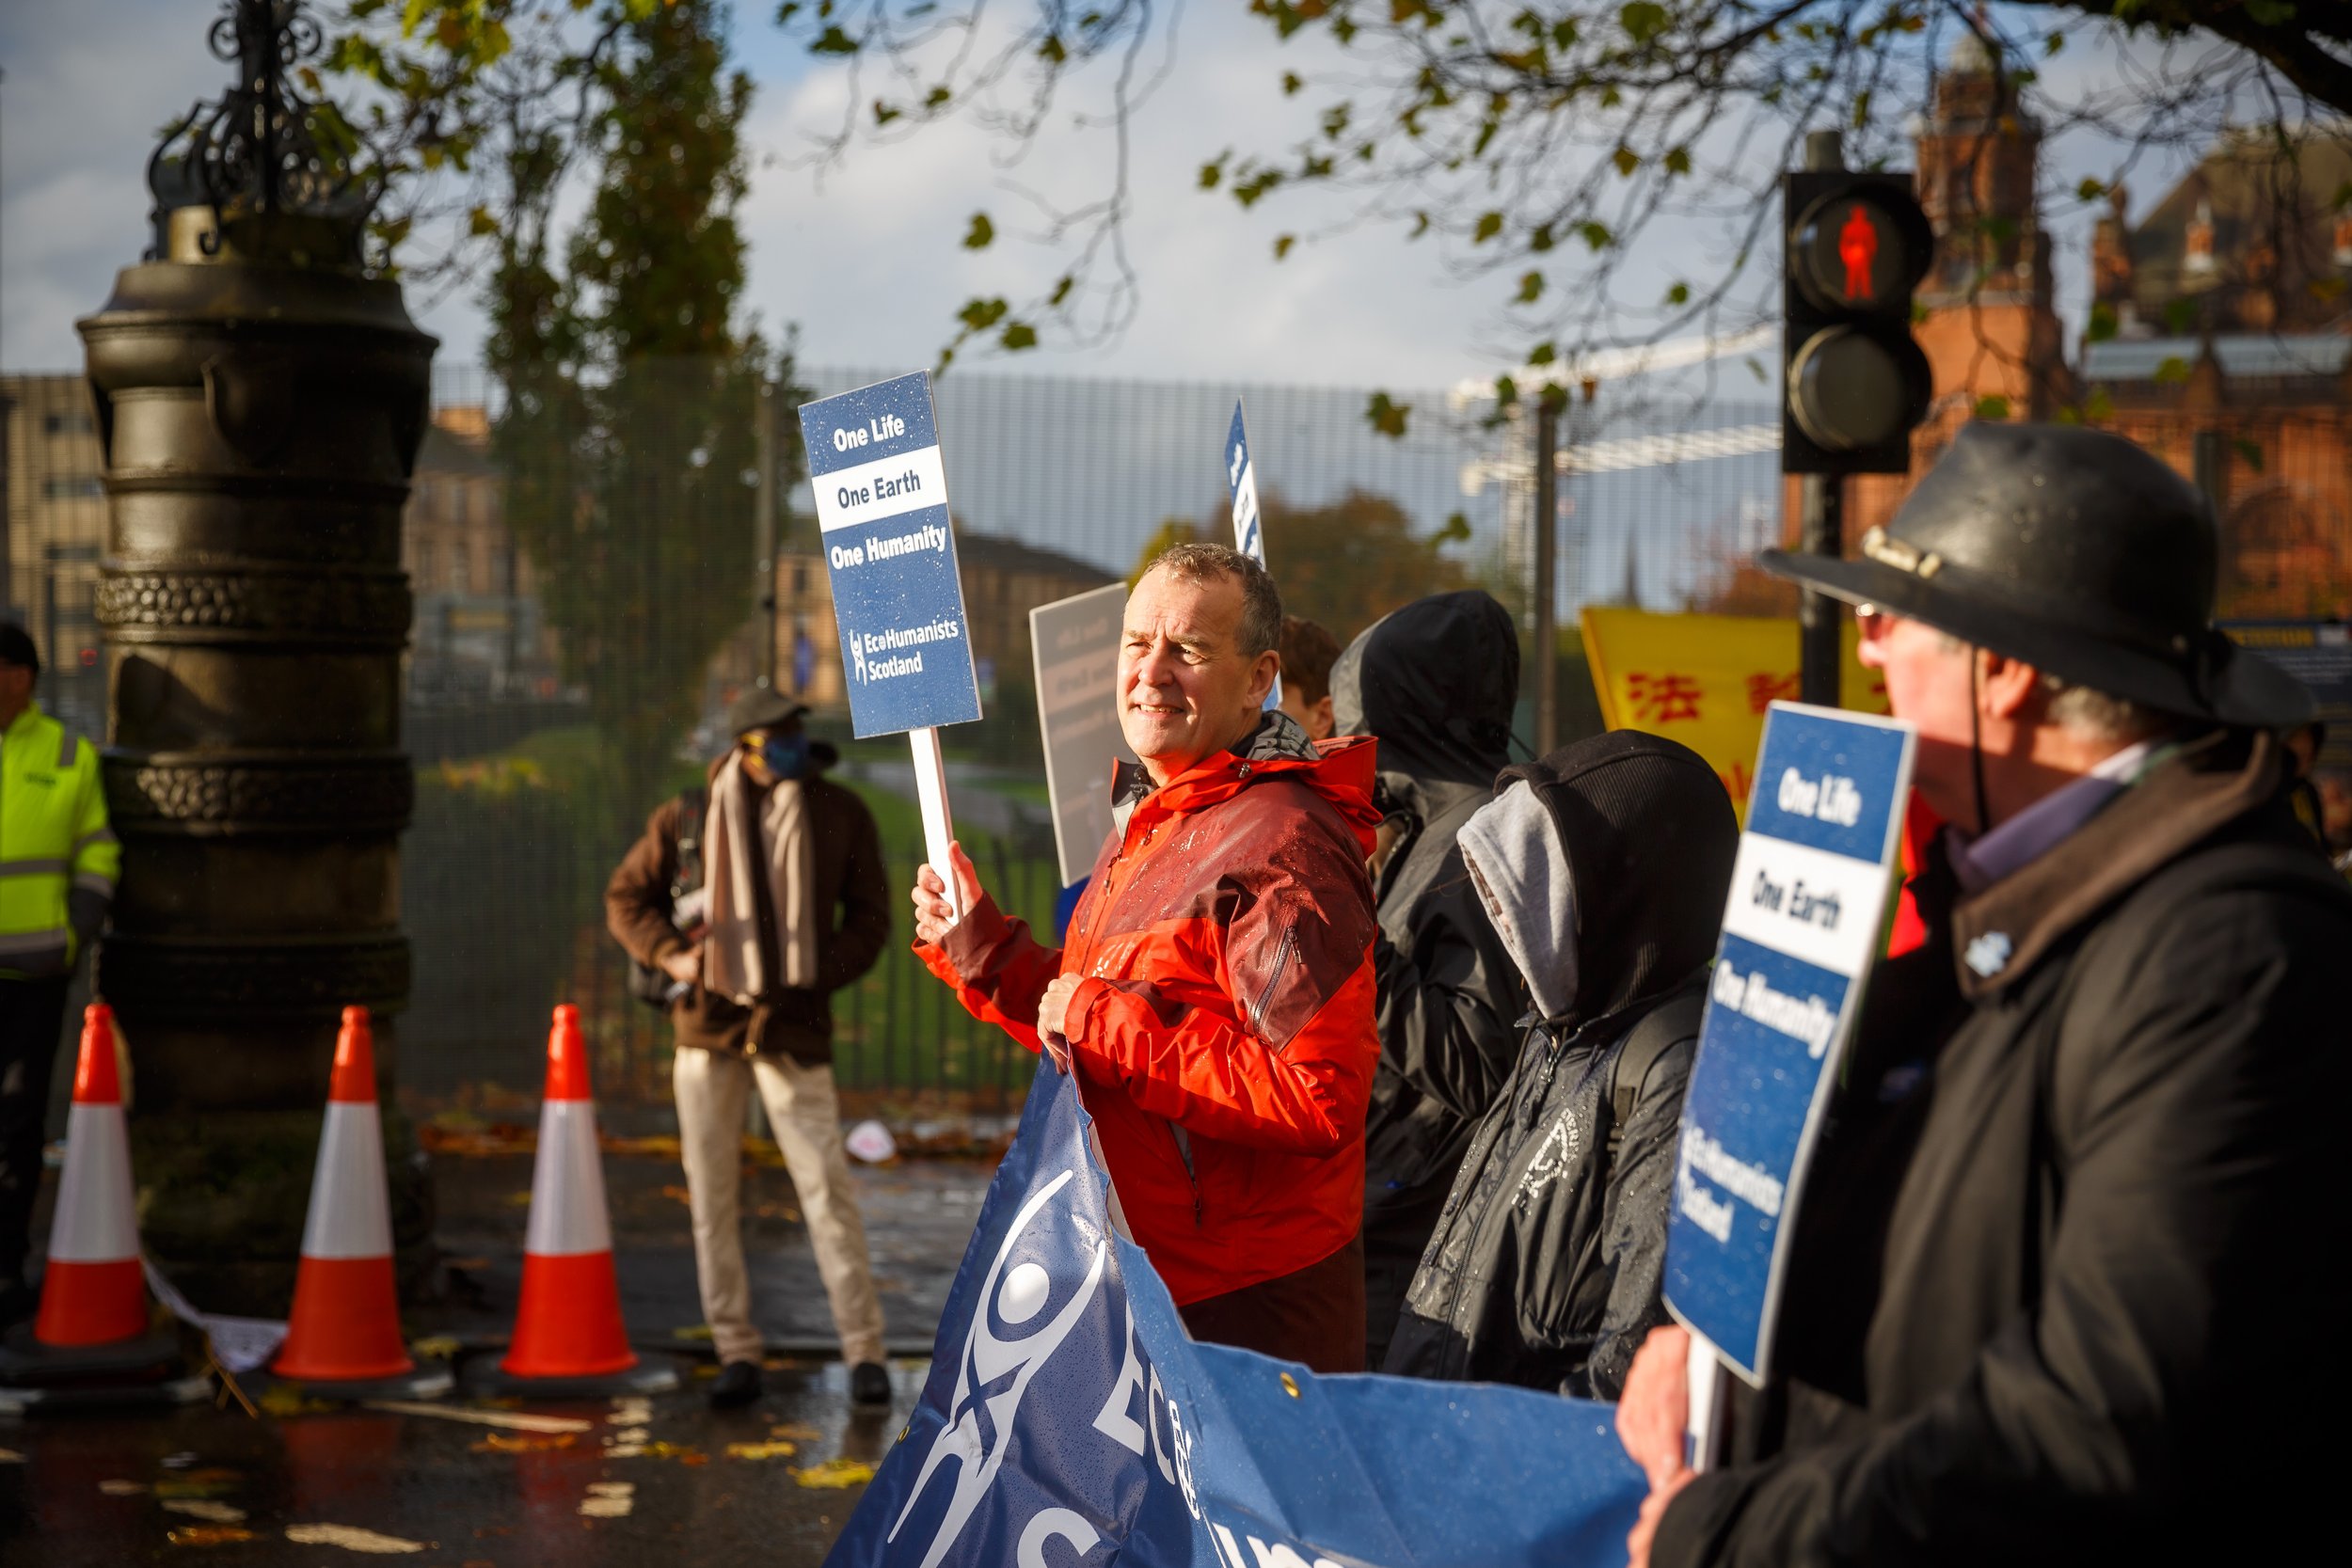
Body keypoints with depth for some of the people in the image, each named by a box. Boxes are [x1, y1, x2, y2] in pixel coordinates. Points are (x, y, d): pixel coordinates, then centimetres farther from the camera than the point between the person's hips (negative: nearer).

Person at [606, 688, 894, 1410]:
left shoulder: (841, 815, 1)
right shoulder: (687, 817, 2)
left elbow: (869, 918, 5)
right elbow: (625, 898, 13)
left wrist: (815, 978, -9)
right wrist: (670, 956, -4)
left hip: (792, 1027, -2)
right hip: (707, 1024, 2)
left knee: (827, 1186, -8)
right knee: (712, 1194, 5)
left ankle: (864, 1351, -2)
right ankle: (736, 1354, 14)